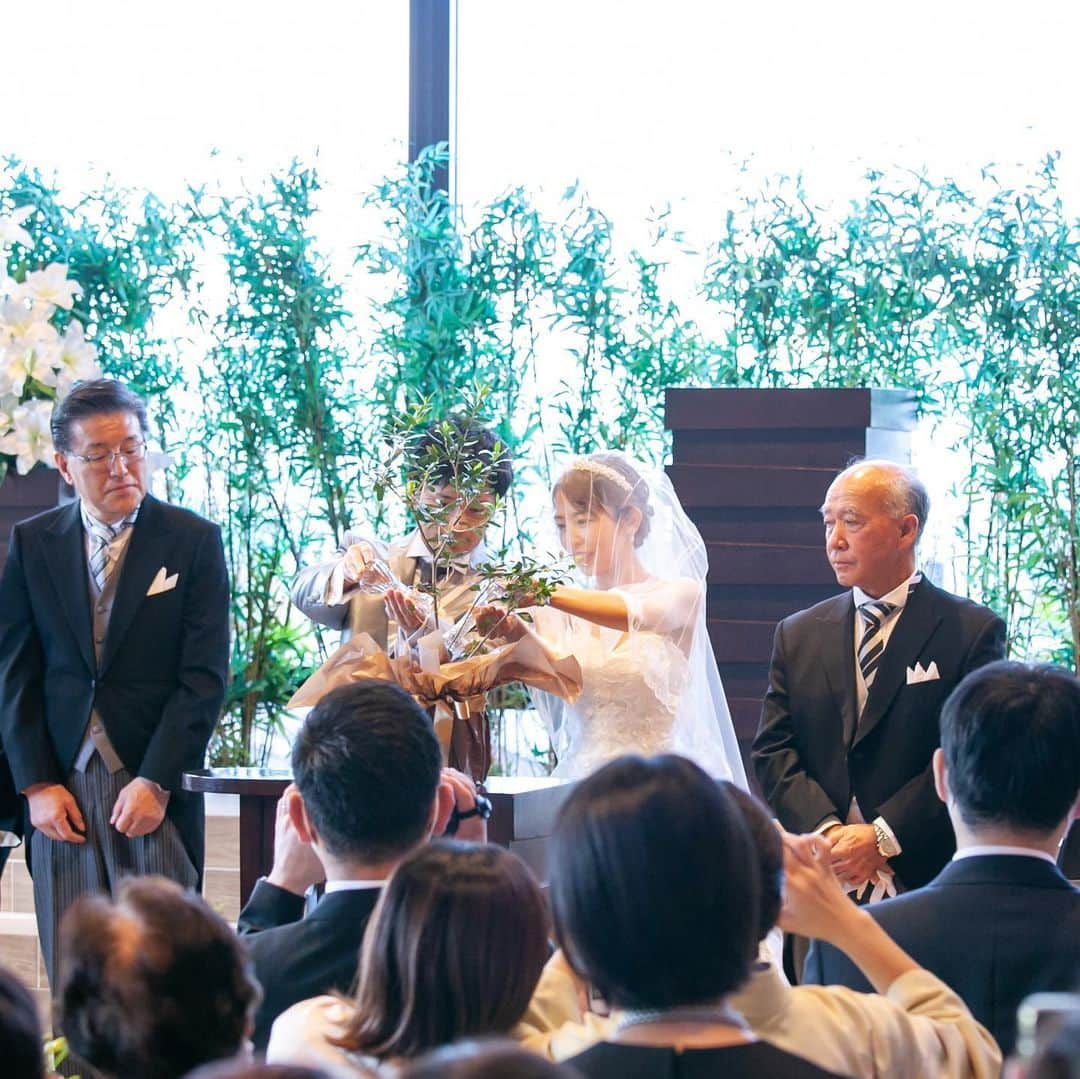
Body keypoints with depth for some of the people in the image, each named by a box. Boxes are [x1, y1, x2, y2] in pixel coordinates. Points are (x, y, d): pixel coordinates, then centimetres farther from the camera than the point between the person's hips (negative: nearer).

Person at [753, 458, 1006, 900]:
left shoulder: (972, 631, 0)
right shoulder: (798, 635, 13)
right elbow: (774, 751, 8)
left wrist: (882, 837, -14)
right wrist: (827, 831, -9)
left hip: (924, 881, -3)